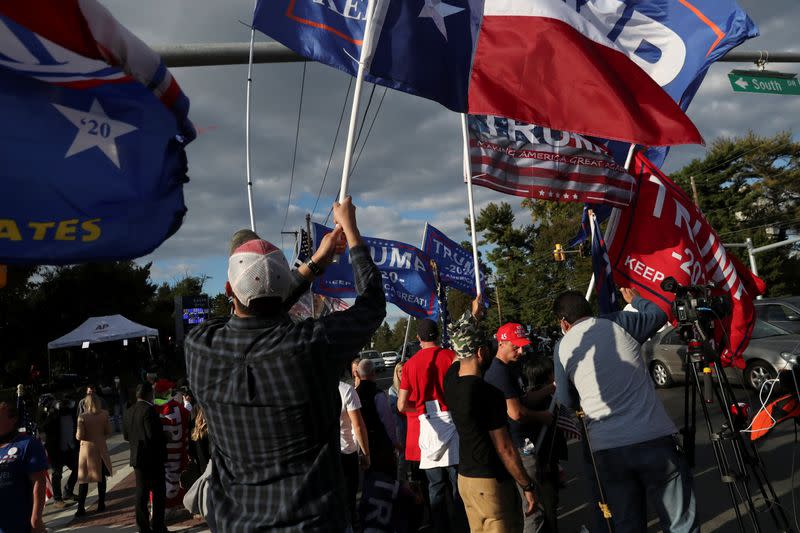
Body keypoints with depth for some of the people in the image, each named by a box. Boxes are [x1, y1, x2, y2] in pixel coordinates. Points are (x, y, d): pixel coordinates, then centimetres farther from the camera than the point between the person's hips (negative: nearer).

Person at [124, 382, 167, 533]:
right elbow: (154, 434, -24)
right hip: (153, 458, -7)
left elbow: (125, 435, 12)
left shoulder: (130, 411, 6)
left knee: (141, 492, 12)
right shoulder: (149, 410, -18)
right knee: (158, 492, 4)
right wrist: (164, 439, -6)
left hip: (137, 457, 7)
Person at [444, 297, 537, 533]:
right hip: (491, 482, -8)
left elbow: (461, 348, 22)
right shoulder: (488, 393, -23)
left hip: (465, 476, 8)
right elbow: (505, 449, -18)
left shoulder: (451, 378, -1)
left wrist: (473, 315, 31)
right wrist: (527, 486, -7)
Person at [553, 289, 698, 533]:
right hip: (655, 439, -1)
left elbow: (566, 400, 11)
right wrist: (634, 298, 36)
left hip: (606, 451, 1)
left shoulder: (563, 347, 4)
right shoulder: (619, 323, 2)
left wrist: (557, 386, 33)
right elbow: (659, 313, 18)